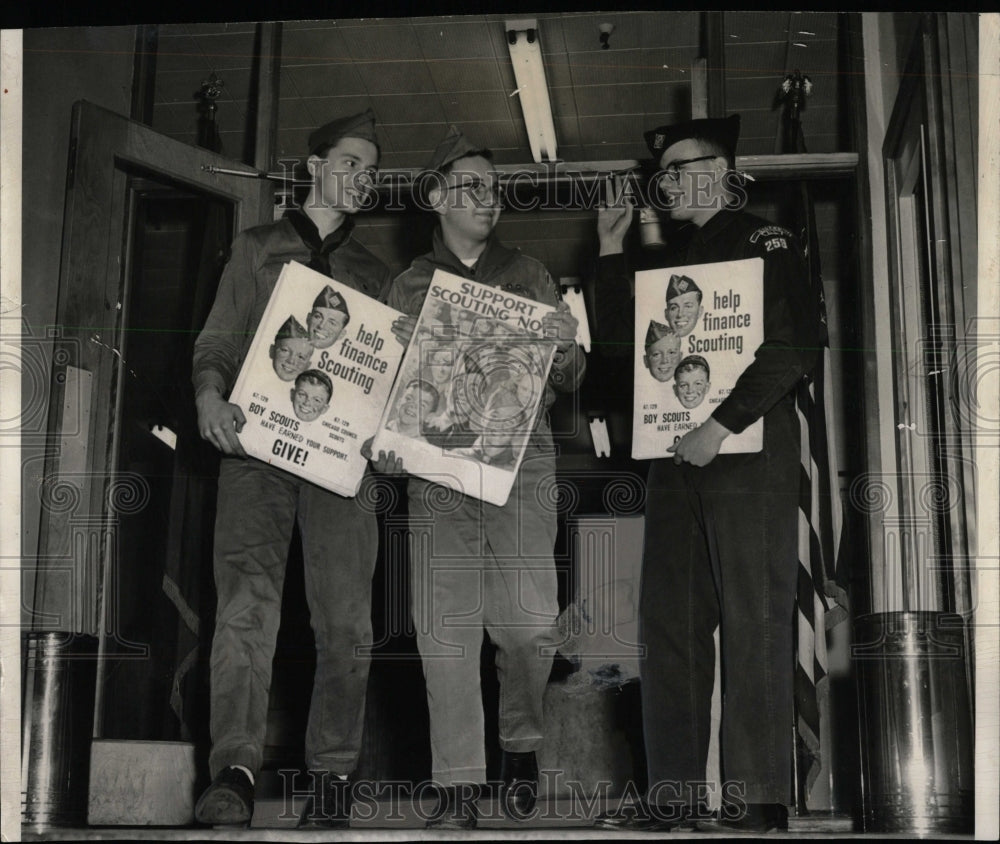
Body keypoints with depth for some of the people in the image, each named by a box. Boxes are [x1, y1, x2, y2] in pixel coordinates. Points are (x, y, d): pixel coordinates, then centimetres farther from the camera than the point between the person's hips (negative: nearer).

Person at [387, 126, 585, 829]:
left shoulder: (529, 277, 15)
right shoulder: (411, 285, 15)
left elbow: (567, 383, 13)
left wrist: (567, 349, -10)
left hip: (521, 466, 0)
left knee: (530, 624, -9)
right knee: (445, 628, -5)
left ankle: (521, 744, 18)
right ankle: (459, 785, 3)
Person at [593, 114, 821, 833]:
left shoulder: (766, 244, 0)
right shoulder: (676, 258, 22)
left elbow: (795, 351, -12)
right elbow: (621, 335, 23)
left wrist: (722, 426, -19)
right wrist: (612, 250, 16)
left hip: (749, 451, -7)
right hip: (677, 455, 7)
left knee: (752, 621, -6)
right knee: (670, 623, 3)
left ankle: (758, 797, -2)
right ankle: (673, 794, 8)